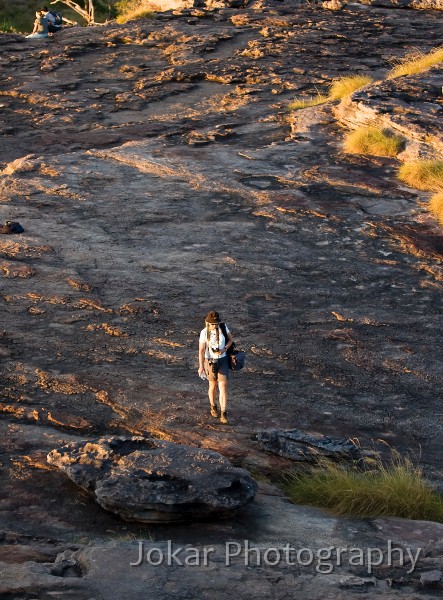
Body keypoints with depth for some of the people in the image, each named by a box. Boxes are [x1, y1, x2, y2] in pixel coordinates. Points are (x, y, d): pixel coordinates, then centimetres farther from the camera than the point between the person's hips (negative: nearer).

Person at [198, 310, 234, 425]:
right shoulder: (204, 333, -17)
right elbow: (201, 350, -18)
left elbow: (231, 340, 2)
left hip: (222, 361, 1)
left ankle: (223, 414, -4)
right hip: (210, 361, -1)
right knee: (212, 385, 17)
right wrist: (201, 366, -28)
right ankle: (213, 406, 44)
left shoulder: (223, 327, -12)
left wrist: (224, 349, -17)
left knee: (223, 387, -7)